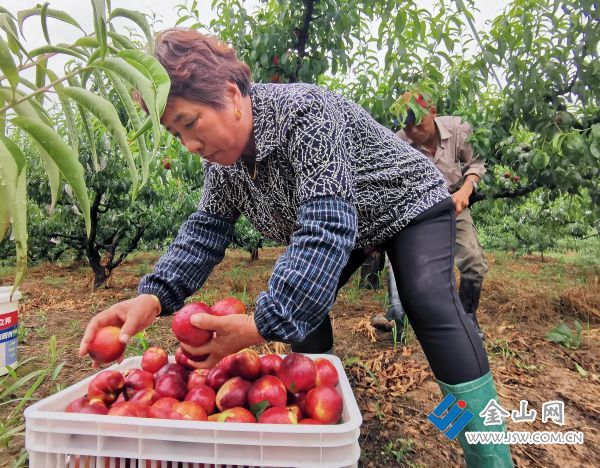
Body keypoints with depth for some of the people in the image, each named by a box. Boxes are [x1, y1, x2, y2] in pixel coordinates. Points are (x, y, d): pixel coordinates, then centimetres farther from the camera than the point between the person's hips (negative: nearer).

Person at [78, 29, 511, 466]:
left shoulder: (304, 112, -35)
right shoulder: (222, 157, -10)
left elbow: (327, 227, -44)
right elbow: (206, 229, -11)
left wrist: (264, 324, -51)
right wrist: (153, 296, -29)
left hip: (407, 203, -6)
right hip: (332, 228, 7)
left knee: (430, 302, -26)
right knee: (300, 304, -5)